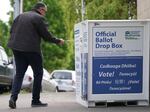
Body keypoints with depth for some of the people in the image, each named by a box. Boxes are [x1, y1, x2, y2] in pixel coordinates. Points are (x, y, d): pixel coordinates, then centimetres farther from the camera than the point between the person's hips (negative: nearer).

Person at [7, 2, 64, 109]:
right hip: (31, 49, -6)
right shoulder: (39, 18, -7)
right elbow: (46, 35, -8)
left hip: (17, 48, 6)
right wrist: (58, 41, 6)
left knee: (19, 73, 11)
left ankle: (13, 97, -7)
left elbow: (11, 30, 14)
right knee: (38, 74, 8)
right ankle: (35, 100, 10)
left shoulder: (21, 16, 14)